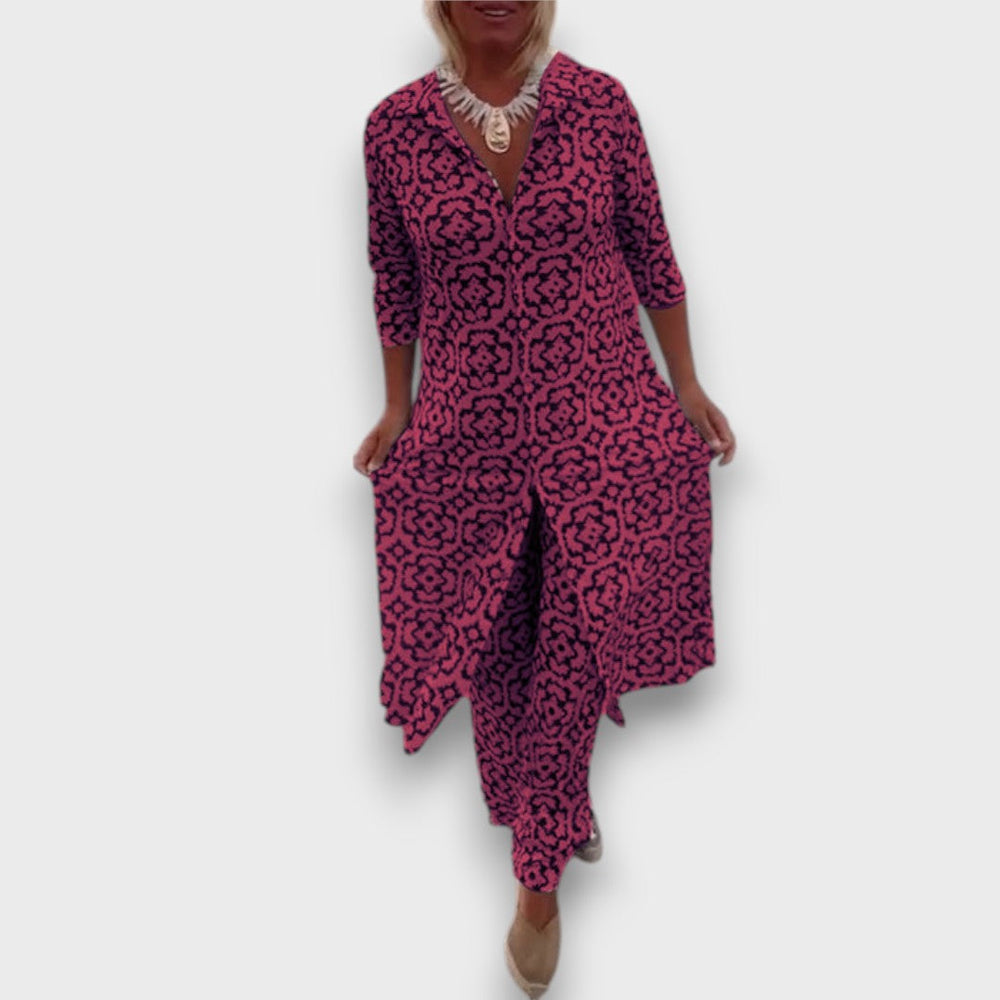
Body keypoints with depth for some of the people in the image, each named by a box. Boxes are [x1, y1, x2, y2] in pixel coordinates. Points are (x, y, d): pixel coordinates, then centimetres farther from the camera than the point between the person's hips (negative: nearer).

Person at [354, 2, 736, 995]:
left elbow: (650, 255, 3)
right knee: (496, 641, 13)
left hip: (603, 420, 0)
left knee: (573, 643, 2)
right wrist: (396, 406, 11)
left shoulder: (601, 102, -3)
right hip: (467, 430, 1)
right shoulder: (394, 126, -3)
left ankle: (539, 867, 23)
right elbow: (394, 281, 7)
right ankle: (548, 818, 41)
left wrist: (687, 386, 4)